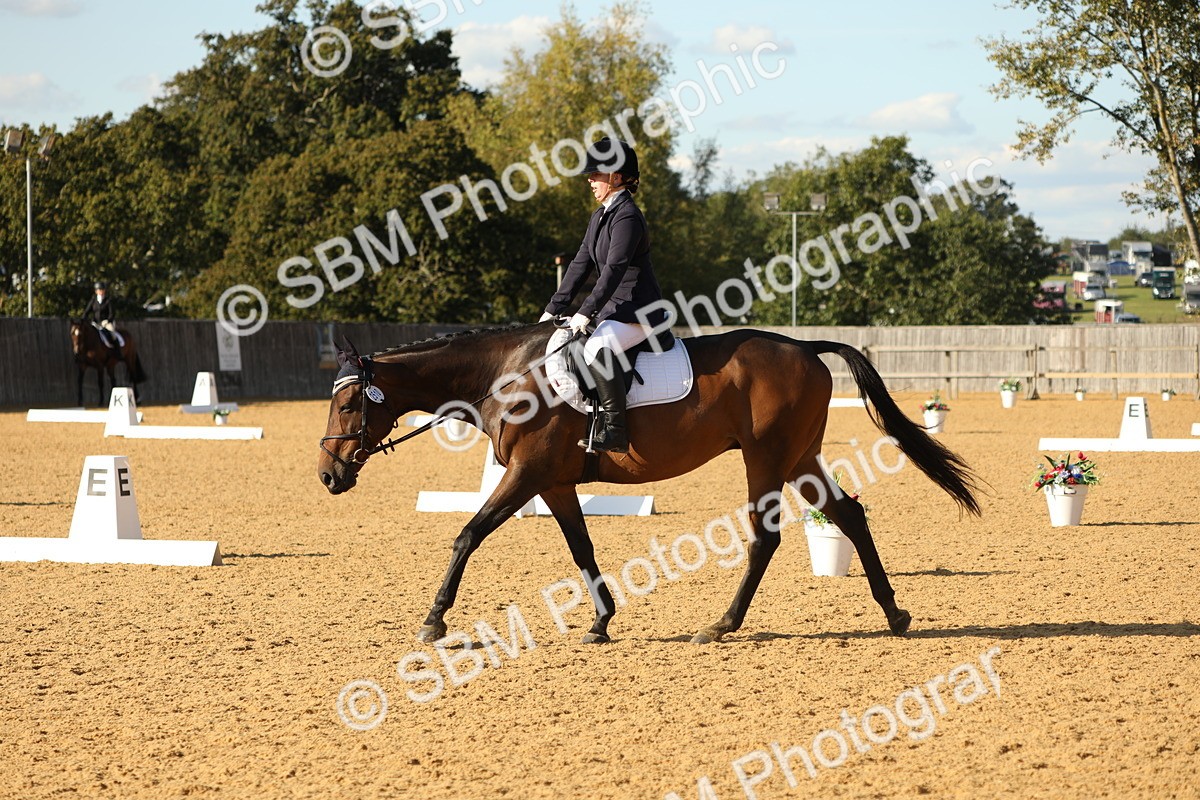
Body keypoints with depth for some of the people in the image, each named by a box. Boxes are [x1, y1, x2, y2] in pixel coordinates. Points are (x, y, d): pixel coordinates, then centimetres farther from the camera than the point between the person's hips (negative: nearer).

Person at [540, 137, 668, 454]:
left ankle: (615, 430, -35)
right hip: (614, 309, 11)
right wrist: (554, 308, 9)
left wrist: (586, 312, -28)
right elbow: (581, 264, 15)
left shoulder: (627, 216, -16)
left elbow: (614, 268, -24)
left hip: (639, 312, -11)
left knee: (596, 348, -36)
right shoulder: (600, 216, 15)